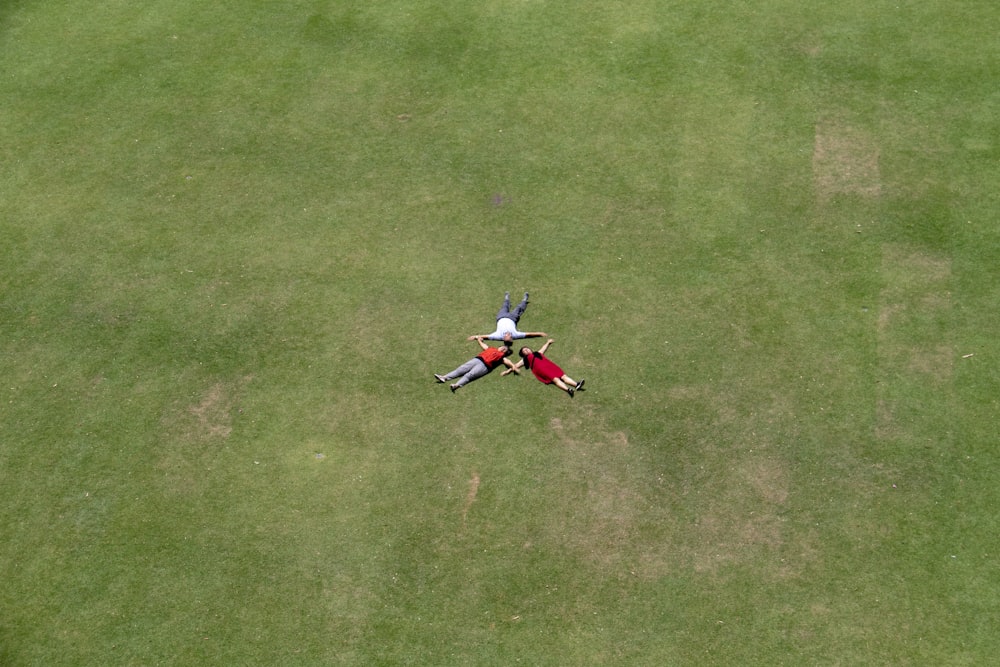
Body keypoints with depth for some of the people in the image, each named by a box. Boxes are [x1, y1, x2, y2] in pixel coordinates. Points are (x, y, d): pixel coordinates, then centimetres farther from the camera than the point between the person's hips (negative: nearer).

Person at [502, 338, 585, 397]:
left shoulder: (537, 353, 35)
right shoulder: (525, 359, 23)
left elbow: (543, 348, 52)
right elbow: (515, 365, 20)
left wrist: (548, 342, 66)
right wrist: (508, 370, 7)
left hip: (548, 364, 5)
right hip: (540, 368, -5)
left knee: (563, 375, -19)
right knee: (555, 379, -29)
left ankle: (576, 384, -38)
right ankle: (568, 389, -50)